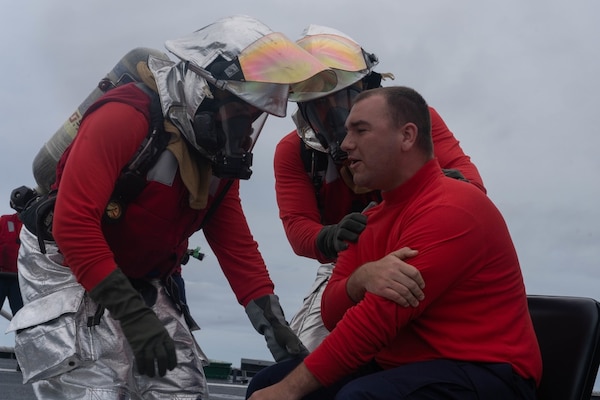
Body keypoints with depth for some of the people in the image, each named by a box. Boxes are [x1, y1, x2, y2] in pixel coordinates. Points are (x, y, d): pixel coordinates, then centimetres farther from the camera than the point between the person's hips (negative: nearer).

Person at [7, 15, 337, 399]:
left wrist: (274, 324, -4)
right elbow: (73, 223, -30)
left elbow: (235, 243, 3)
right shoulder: (126, 118, -25)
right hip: (65, 266, -7)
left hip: (141, 280, 7)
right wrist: (135, 318, -32)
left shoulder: (220, 155, 0)